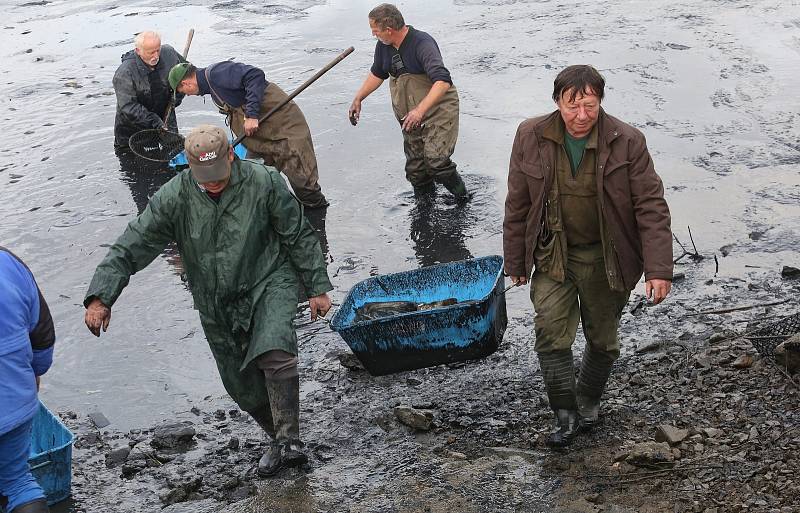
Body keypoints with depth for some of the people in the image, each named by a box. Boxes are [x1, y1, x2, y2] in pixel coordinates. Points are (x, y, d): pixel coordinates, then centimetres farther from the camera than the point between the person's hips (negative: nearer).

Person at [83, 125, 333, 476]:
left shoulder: (264, 183, -14)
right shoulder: (174, 197, -11)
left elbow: (299, 236, -3)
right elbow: (131, 247, -11)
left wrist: (317, 288, -1)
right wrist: (100, 298, -21)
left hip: (269, 283, -3)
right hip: (217, 304, 3)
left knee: (274, 352, -29)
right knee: (242, 386, 8)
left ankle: (288, 441, -18)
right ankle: (279, 437, 32)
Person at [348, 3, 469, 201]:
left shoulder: (422, 44, -24)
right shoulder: (383, 46, 0)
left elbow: (443, 81, -35)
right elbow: (377, 74, 21)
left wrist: (421, 110, -45)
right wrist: (358, 99, 15)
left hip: (438, 112, -7)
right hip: (409, 118, 7)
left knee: (436, 162, -21)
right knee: (415, 169, 9)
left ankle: (464, 199, 0)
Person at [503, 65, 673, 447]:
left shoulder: (627, 142, -15)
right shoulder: (531, 138, -9)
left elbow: (651, 207, -12)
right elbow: (517, 205, 1)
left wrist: (659, 269, -18)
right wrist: (516, 261, 5)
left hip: (606, 259, 0)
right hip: (553, 255, 1)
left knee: (603, 339, 13)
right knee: (551, 333, -10)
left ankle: (588, 401, 37)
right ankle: (566, 414, 6)